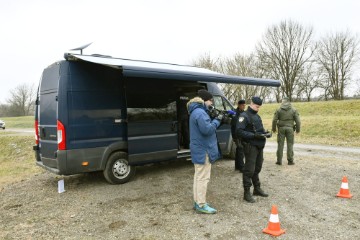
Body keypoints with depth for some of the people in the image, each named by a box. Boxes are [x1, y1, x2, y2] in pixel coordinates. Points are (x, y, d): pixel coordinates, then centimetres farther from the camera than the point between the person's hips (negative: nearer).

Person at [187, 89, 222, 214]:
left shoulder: (197, 111, 16)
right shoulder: (200, 112, -19)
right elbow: (207, 129, -26)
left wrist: (215, 120, 5)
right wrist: (217, 121, -12)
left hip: (199, 149, 11)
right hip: (203, 150, -11)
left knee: (199, 176, 16)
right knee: (203, 178, -5)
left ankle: (197, 201, 25)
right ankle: (201, 205, 2)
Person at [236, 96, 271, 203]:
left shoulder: (257, 116, 17)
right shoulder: (244, 116, -12)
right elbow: (239, 131, -21)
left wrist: (266, 133, 5)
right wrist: (254, 135, -27)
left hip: (259, 145, 9)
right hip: (250, 146, -9)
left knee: (257, 168, 17)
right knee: (249, 170, -5)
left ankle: (257, 188, 30)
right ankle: (247, 192, 4)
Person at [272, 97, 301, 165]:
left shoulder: (278, 110, 0)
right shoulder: (293, 110, 2)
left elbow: (274, 120, -3)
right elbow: (298, 121, -1)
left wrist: (274, 128, 8)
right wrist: (298, 129, 10)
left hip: (281, 128, 0)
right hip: (290, 128, 0)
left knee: (280, 144, 4)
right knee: (290, 144, 5)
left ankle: (279, 160, 7)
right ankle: (290, 161, 8)